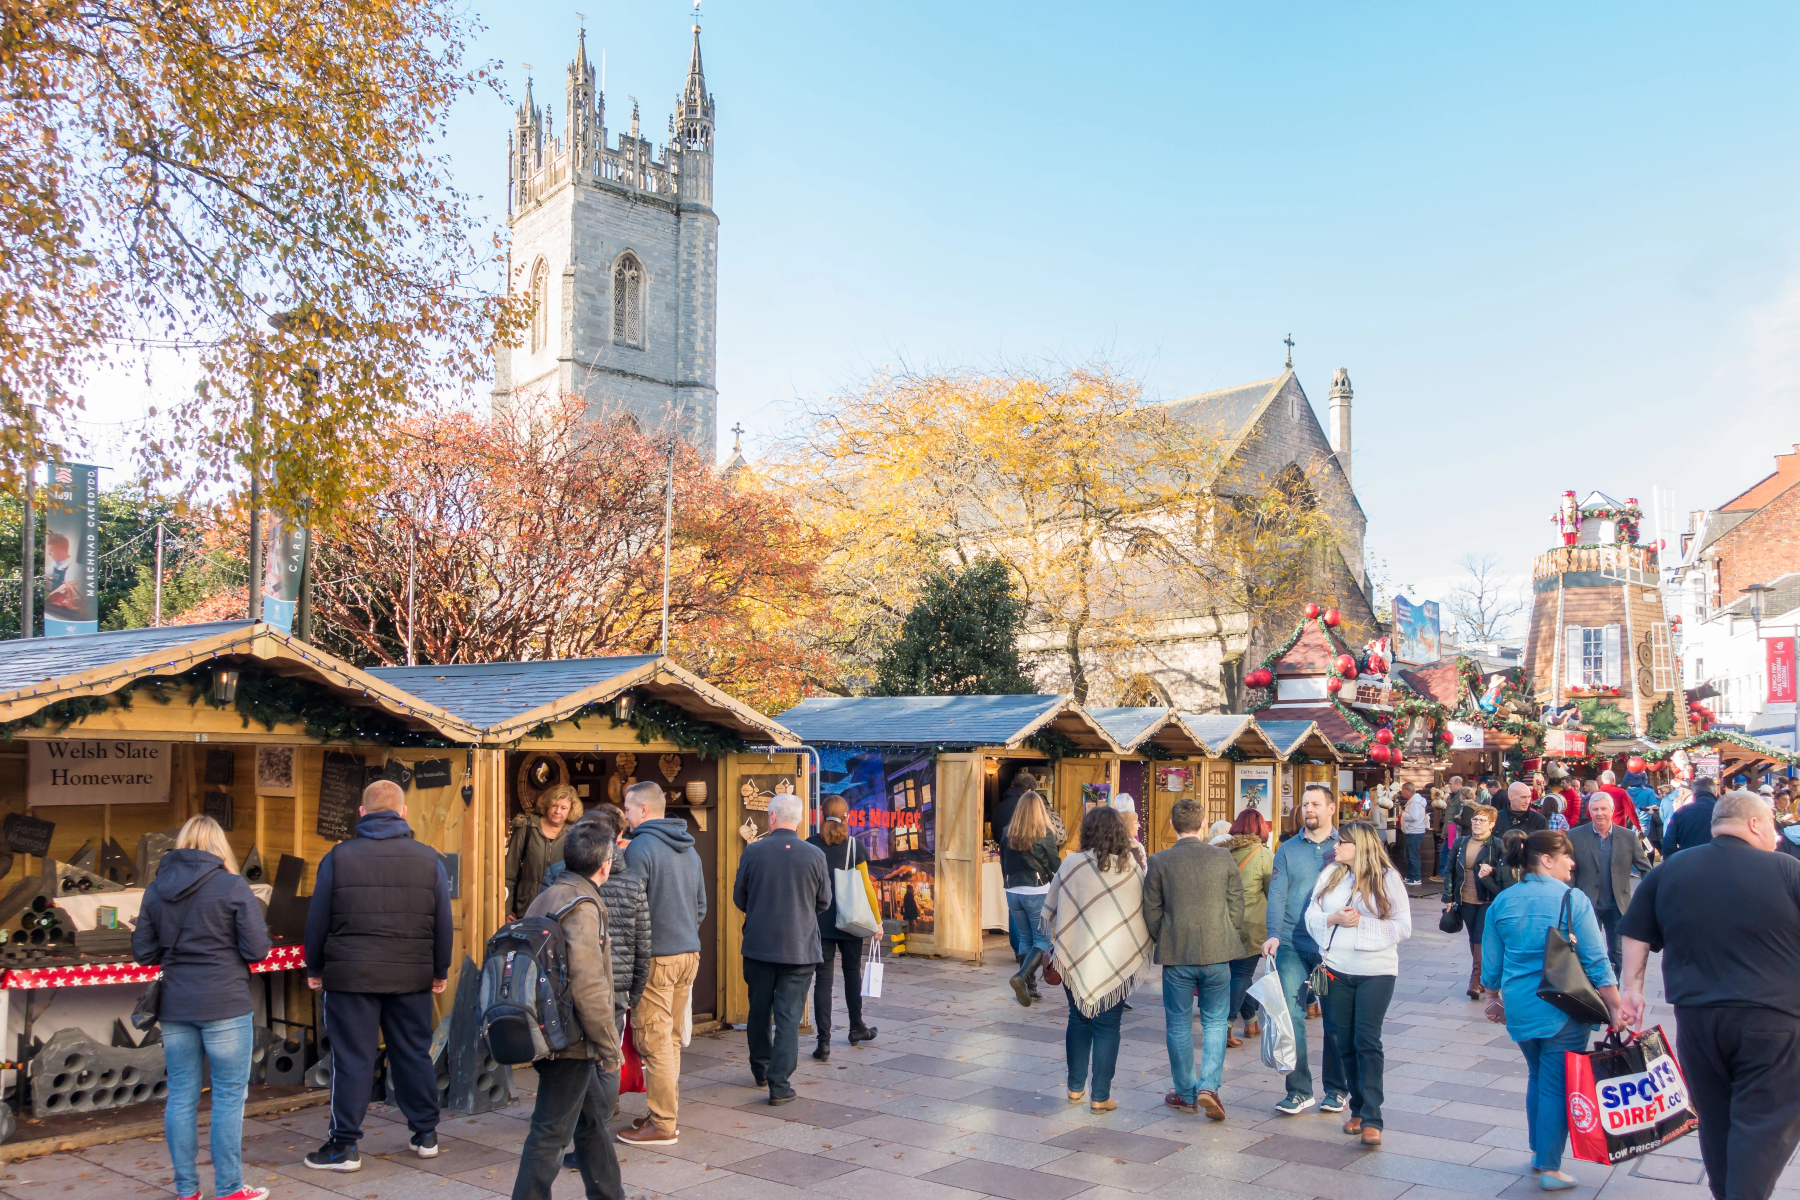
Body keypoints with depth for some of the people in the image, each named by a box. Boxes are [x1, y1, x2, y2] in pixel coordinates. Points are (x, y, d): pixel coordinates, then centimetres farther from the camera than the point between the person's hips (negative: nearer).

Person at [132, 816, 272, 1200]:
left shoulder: (156, 888, 4)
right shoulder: (232, 886, -10)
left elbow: (143, 951, 7)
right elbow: (257, 949, -11)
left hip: (175, 1007, 5)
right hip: (225, 1005, -5)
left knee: (181, 1096, 13)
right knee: (229, 1096, 4)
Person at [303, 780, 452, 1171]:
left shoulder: (338, 857, -2)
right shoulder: (428, 859, 1)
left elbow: (317, 919, 2)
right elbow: (444, 922, 4)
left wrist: (315, 969, 13)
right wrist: (440, 971, 15)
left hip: (351, 976, -1)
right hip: (412, 977, 2)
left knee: (352, 1059, 5)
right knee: (414, 1054, 12)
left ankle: (345, 1145, 9)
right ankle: (426, 1134, 21)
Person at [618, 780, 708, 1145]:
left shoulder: (640, 848, -12)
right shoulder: (689, 850, 13)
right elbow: (701, 905, 19)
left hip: (656, 958, -8)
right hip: (689, 953, 8)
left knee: (654, 1043, -1)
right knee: (671, 1039, 15)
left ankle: (662, 1125, 4)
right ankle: (666, 1111, 21)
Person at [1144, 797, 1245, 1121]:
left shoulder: (1159, 862, -6)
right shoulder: (1223, 857, -2)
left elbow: (1151, 913, -1)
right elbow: (1237, 907, 3)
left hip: (1176, 954, -1)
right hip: (1217, 953, 1)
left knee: (1179, 1025, 11)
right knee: (1215, 1022, 12)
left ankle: (1186, 1094, 19)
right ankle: (1209, 1085, -3)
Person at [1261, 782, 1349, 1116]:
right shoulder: (1287, 850, 6)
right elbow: (1277, 895, -2)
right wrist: (1273, 934, -16)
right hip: (1293, 946, 0)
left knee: (1336, 1020, 7)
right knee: (1290, 1015, -5)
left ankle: (1337, 1088, 23)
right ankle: (1299, 1090, 5)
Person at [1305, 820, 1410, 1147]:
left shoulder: (1388, 879, -3)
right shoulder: (1330, 874, 7)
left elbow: (1403, 927, -6)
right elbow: (1311, 915, 7)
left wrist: (1362, 923, -15)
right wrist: (1334, 918, -12)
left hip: (1376, 972, -4)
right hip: (1336, 972, 4)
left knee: (1367, 1042, -9)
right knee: (1346, 1043, 10)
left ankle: (1371, 1119, -7)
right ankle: (1358, 1109, 23)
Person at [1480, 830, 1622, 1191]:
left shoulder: (1502, 902, 2)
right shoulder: (1573, 900, -12)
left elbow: (1491, 962, 7)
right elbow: (1596, 962, -12)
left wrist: (1493, 999, 21)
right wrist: (1616, 1009, -5)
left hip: (1519, 1009, 5)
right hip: (1563, 1011, -5)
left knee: (1537, 1077, 22)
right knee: (1557, 1085, 4)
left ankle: (1538, 1152, 33)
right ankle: (1549, 1168, 11)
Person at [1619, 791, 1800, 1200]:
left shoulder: (1669, 870, 6)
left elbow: (1636, 935, 10)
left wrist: (1632, 987, 16)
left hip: (1696, 1016, 4)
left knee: (1716, 1120, 17)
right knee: (1766, 1122, 0)